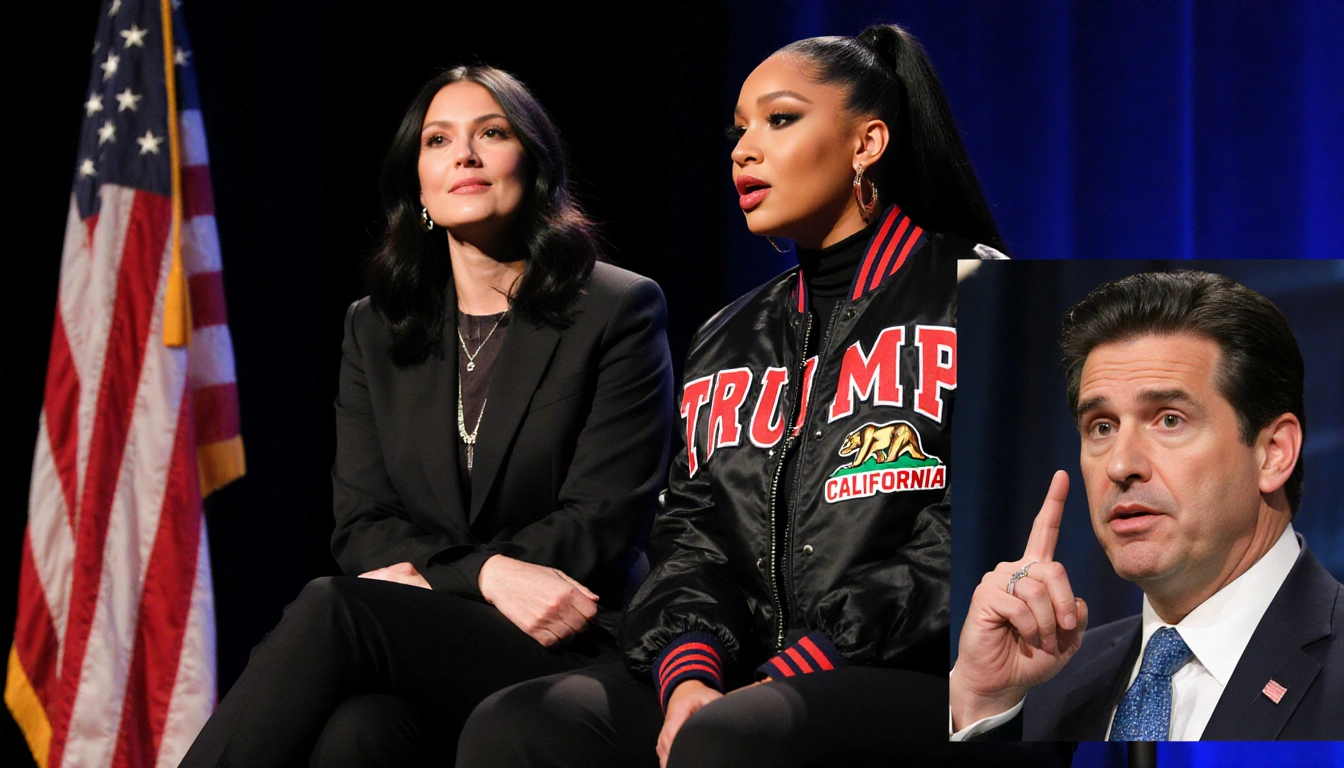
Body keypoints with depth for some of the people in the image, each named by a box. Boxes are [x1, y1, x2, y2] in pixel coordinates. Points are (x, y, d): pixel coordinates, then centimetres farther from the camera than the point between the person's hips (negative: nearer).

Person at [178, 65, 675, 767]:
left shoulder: (620, 310, 5)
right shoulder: (374, 328, 19)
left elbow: (601, 523, -3)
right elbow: (361, 525, 10)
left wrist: (427, 576, -10)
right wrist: (486, 573, -11)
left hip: (562, 655, -3)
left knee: (330, 609, -33)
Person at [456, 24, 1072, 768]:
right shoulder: (730, 342, 24)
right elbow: (691, 537, 15)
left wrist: (789, 677, -15)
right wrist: (686, 673, -9)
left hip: (932, 680, -6)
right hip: (755, 682, 6)